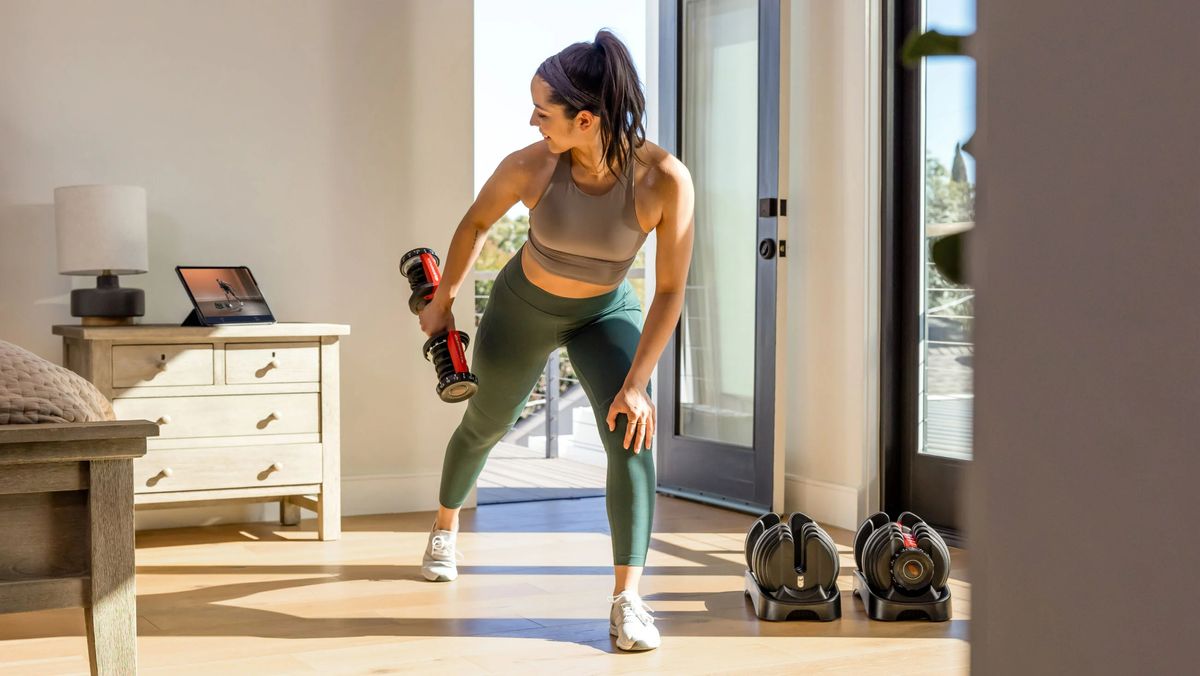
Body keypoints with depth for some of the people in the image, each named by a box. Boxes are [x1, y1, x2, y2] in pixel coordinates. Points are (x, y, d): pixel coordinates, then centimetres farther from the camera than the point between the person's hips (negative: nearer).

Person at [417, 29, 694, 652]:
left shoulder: (664, 180, -33)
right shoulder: (530, 168, -29)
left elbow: (670, 291, -25)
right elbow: (475, 223, -7)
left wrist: (636, 383, -27)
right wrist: (442, 303, 4)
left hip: (605, 313, -1)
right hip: (522, 308, 1)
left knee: (631, 433, -24)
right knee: (484, 424, 20)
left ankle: (627, 600, -19)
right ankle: (444, 531, 52)